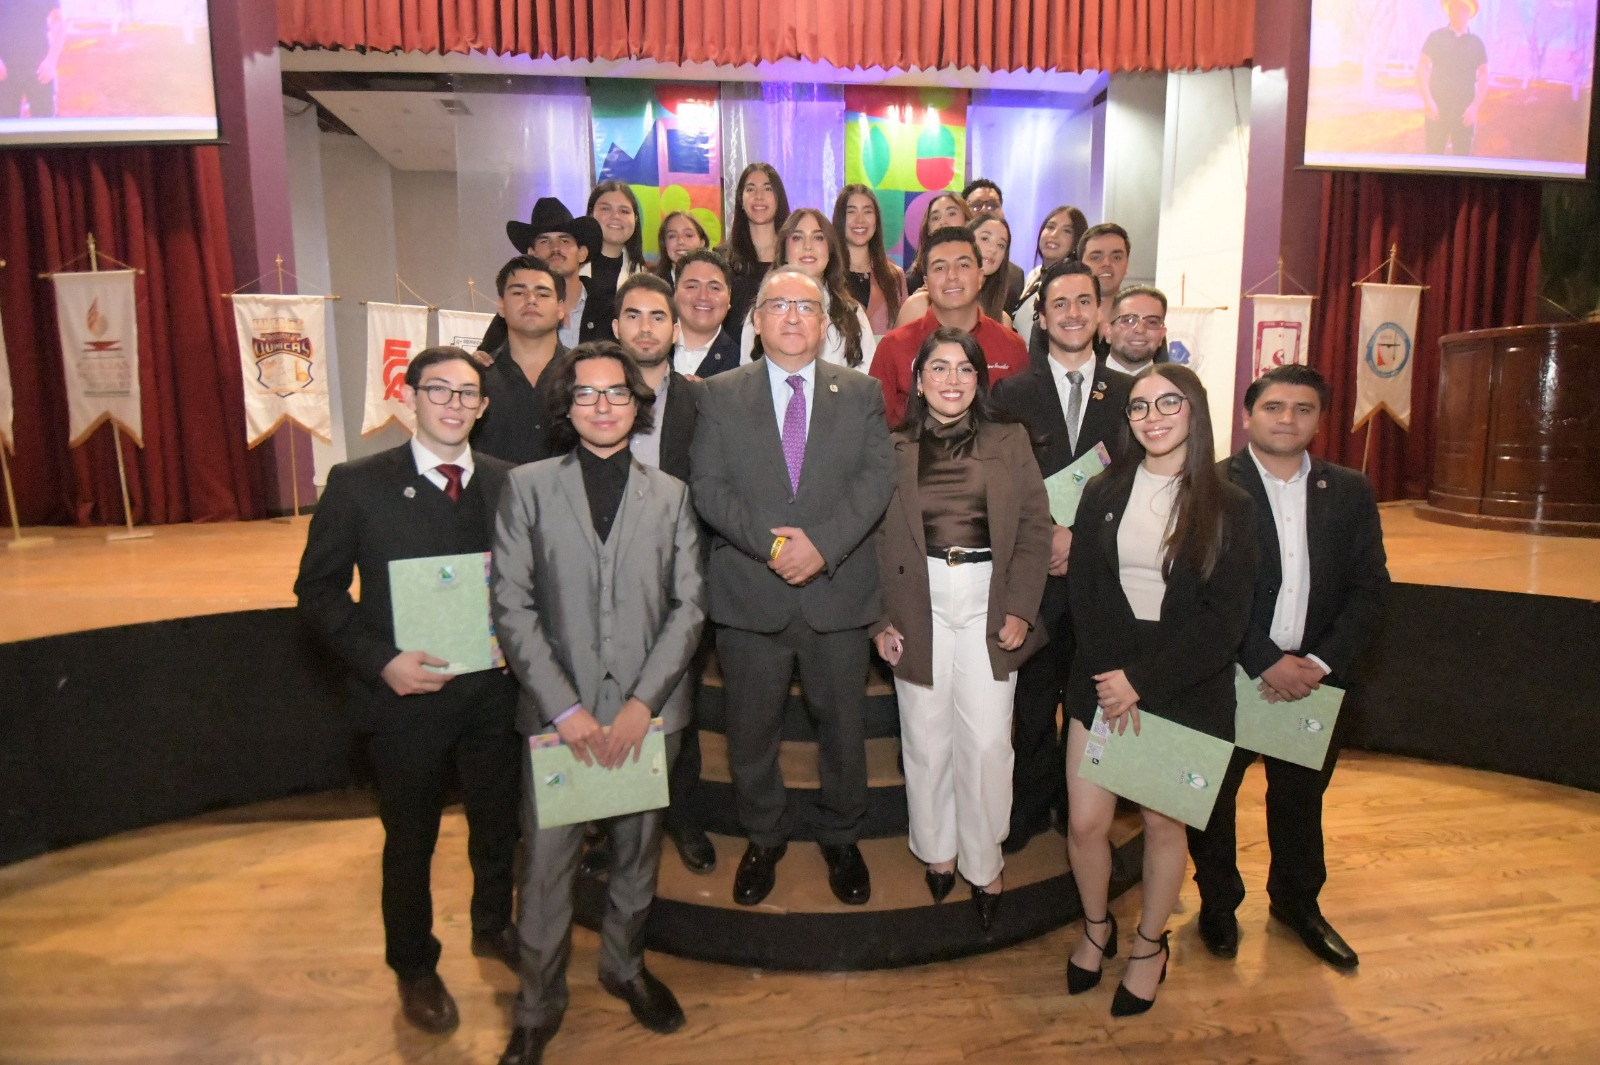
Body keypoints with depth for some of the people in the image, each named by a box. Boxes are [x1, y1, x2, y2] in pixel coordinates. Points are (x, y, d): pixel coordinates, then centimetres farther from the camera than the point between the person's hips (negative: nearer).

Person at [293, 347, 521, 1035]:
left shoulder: (509, 483, 0)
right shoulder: (358, 484, -8)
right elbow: (318, 589, -6)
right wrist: (381, 662, -16)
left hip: (494, 689, 3)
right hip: (405, 695, -2)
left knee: (498, 823, 21)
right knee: (410, 840, 17)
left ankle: (493, 927, 50)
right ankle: (414, 968, 41)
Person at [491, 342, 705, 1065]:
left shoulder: (670, 495, 7)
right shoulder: (527, 487, 1)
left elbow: (689, 605, 1)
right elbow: (512, 606, -4)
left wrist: (642, 702, -10)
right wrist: (566, 708, -11)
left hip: (647, 713, 2)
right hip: (558, 713, -1)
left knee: (638, 853, 16)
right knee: (546, 865, 6)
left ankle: (624, 966, 42)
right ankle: (538, 1007, 29)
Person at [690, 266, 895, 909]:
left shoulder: (861, 393, 7)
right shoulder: (721, 394, 6)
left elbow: (876, 478, -5)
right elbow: (708, 487, -3)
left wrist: (822, 542, -19)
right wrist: (770, 541, -17)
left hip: (838, 592, 0)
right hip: (749, 596, 0)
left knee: (844, 729, 13)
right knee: (751, 733, 13)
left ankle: (841, 839, 36)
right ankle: (763, 840, 36)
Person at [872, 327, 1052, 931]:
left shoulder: (1009, 441, 6)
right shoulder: (894, 450, 5)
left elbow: (1035, 527, 3)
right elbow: (877, 540, 4)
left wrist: (1019, 608, -7)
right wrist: (880, 620, -3)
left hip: (989, 604, 0)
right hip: (918, 605, 0)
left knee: (986, 741, 1)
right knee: (926, 738, 8)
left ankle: (983, 864, 21)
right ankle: (935, 848, 31)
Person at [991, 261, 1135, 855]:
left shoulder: (1127, 394, 6)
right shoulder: (1012, 393, 3)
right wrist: (1048, 535, -14)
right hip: (1036, 575, -1)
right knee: (1034, 701, 9)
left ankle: (1078, 808, 31)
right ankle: (1030, 809, 27)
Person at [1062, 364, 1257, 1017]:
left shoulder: (1229, 508, -5)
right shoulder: (1103, 493, 3)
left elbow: (1224, 622, -9)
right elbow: (1082, 593, 1)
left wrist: (1143, 680, -16)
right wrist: (1112, 677, -11)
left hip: (1186, 687, -2)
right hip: (1104, 678, 2)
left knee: (1164, 821, 11)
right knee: (1085, 821, 2)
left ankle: (1150, 945, 35)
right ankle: (1097, 926, 32)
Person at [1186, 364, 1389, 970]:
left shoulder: (1349, 492, 4)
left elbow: (1369, 586, 1)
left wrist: (1320, 663, -11)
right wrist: (1267, 662, -18)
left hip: (1315, 678, 4)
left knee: (1301, 796, 20)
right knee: (1213, 796, 12)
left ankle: (1297, 902, 43)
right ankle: (1218, 903, 35)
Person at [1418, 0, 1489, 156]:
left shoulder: (1476, 42, 9)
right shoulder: (1436, 37, 5)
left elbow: (1484, 78, 6)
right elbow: (1422, 70, 0)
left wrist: (1475, 107, -7)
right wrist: (1428, 102, -11)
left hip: (1465, 112, 1)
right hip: (1437, 109, -1)